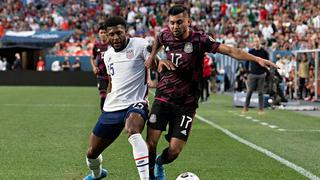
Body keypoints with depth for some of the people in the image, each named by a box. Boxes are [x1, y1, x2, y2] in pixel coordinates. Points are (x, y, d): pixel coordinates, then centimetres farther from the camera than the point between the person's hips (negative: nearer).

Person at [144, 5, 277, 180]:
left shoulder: (199, 39, -12)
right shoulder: (165, 35, 0)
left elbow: (229, 50, -19)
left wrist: (257, 59, -27)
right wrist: (152, 56, 17)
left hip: (186, 104, -2)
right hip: (163, 98, 2)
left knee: (174, 150, -6)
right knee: (151, 142, -11)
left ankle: (159, 164, 30)